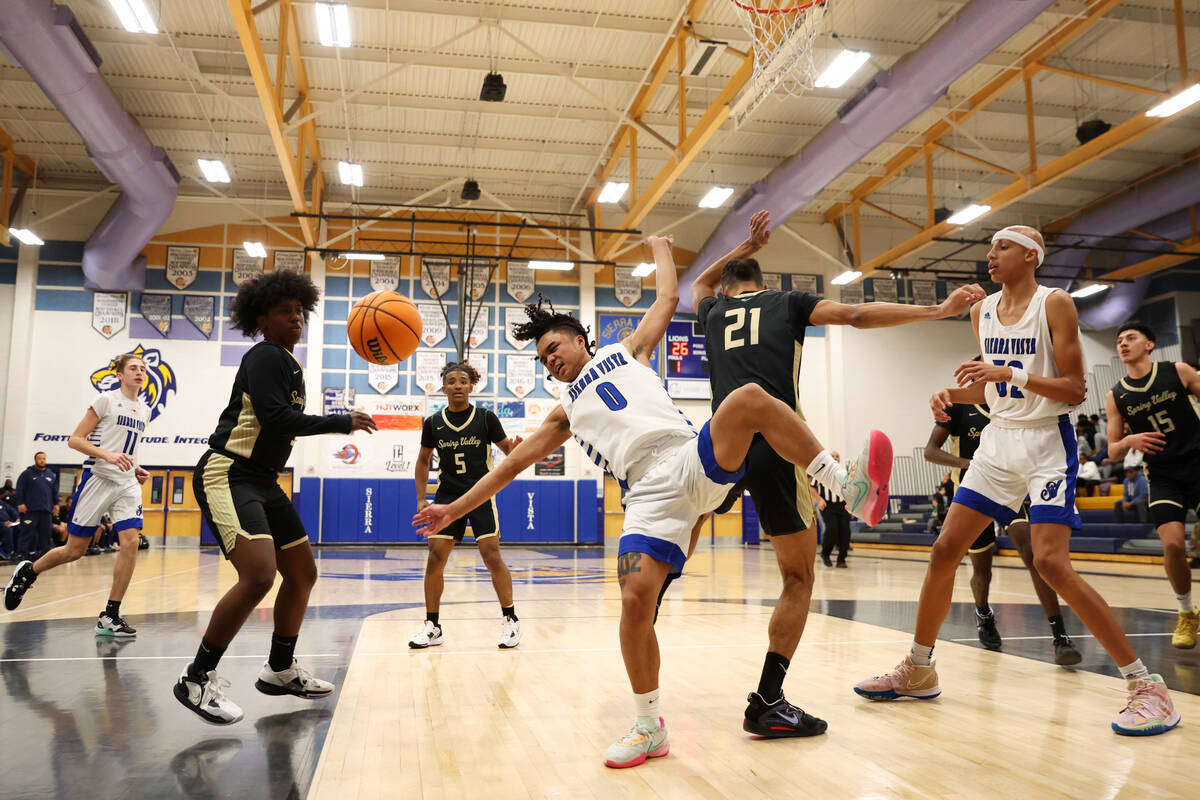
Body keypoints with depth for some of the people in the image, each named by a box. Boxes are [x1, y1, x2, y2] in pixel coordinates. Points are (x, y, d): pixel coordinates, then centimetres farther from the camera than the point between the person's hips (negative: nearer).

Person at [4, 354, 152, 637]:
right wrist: (107, 455, -21)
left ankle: (109, 617, -5)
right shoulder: (106, 400, -4)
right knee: (74, 550, 2)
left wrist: (136, 469, 10)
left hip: (127, 483, 5)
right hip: (97, 477, -5)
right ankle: (27, 572, 34)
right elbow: (75, 440, -7)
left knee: (132, 542, -13)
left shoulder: (144, 410, 13)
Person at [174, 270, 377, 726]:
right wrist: (342, 423, -17)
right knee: (259, 574, -25)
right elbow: (277, 417, -24)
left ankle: (280, 671, 28)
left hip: (263, 481, 11)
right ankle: (197, 679, -9)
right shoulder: (265, 357, -11)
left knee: (302, 573, 13)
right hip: (227, 476, -10)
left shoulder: (288, 362, 18)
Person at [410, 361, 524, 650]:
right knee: (435, 558, -4)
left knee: (492, 556, -9)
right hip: (447, 496, 3)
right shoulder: (433, 423, 2)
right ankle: (432, 627, 9)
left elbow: (507, 449, 2)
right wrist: (421, 498, 7)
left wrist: (514, 450, -23)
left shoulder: (486, 418, -4)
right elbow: (423, 460, 14)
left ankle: (510, 620, 7)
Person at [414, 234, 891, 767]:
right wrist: (455, 509, 28)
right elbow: (513, 462, 29)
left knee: (749, 397, -30)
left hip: (697, 459, -1)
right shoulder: (567, 413, 29)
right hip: (652, 495, 2)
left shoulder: (627, 352, 26)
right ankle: (649, 728, 3)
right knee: (635, 599, -16)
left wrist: (660, 248, 45)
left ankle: (849, 488, -27)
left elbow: (668, 299, 31)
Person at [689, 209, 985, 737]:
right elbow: (859, 315, 2)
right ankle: (767, 704, 4)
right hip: (777, 451, -2)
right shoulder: (788, 304, 15)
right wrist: (940, 310, 4)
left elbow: (701, 283, 45)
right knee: (798, 578, 9)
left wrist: (747, 244, 47)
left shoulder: (713, 311, 21)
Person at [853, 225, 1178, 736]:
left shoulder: (1054, 305, -8)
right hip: (999, 441, 6)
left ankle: (1147, 685, -5)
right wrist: (954, 394, -1)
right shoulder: (982, 311, 10)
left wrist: (1012, 373, -26)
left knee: (1051, 564, -19)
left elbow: (1074, 390, -13)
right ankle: (918, 671, 16)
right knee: (945, 550, 2)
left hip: (1047, 444, -6)